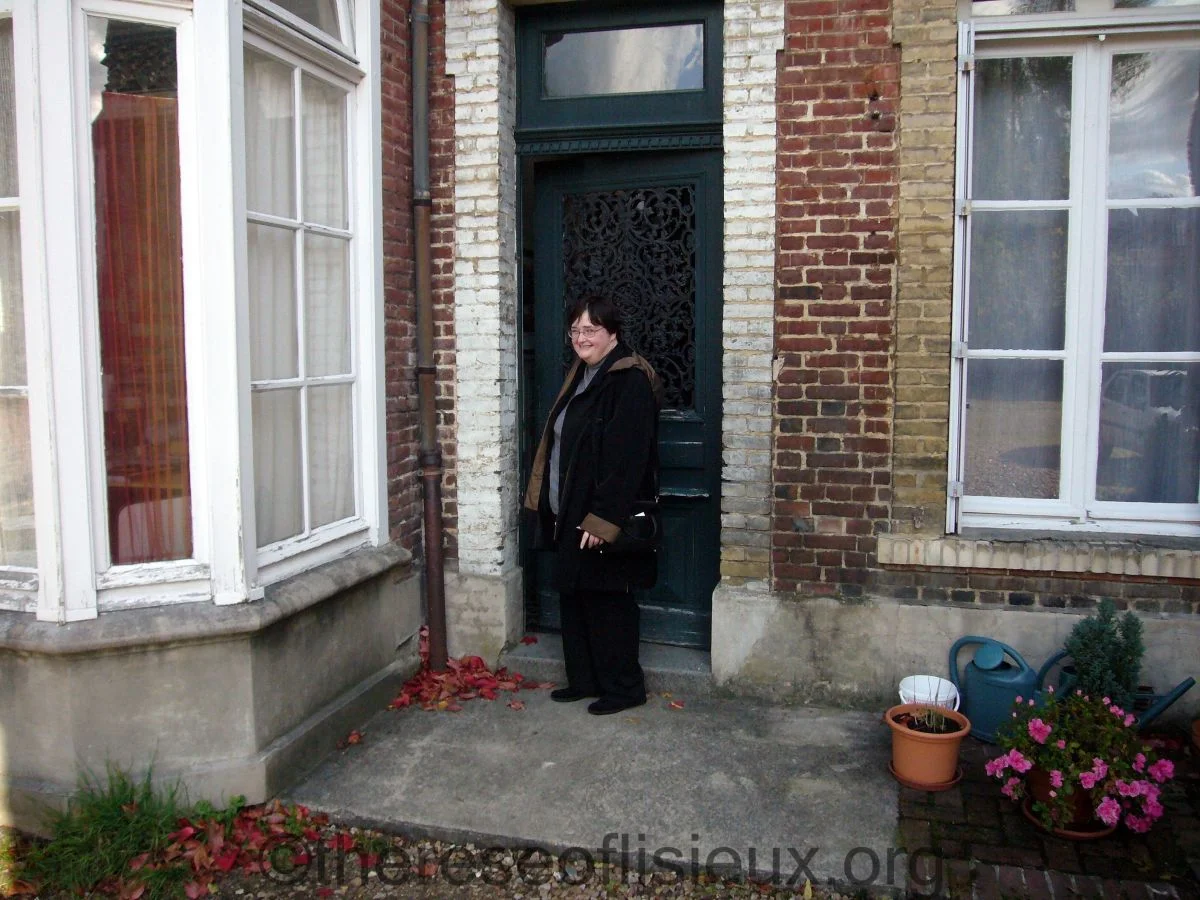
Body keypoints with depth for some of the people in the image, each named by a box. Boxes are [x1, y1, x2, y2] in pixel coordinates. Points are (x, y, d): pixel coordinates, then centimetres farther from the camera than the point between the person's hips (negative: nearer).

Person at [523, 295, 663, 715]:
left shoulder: (630, 382, -17)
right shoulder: (581, 377, 13)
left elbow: (627, 459, -23)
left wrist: (603, 519, -25)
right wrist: (552, 507, 16)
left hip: (602, 520, -9)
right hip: (571, 515, 9)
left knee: (608, 603, 2)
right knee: (574, 597, 16)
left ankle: (623, 687, 17)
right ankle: (583, 679, 30)